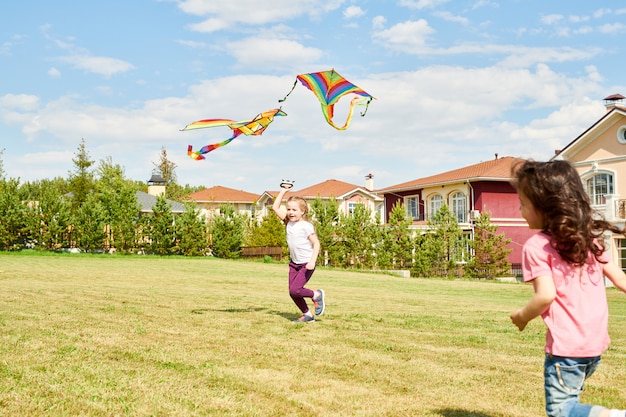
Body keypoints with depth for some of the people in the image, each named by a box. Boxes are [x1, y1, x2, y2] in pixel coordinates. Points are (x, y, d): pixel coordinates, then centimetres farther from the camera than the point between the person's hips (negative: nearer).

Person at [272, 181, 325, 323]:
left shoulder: (306, 226, -15)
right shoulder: (288, 222, 2)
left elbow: (316, 243, -14)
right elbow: (275, 207, 4)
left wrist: (312, 261, -24)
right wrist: (283, 191, 1)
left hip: (306, 264, -7)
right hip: (294, 263, 7)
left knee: (295, 290, -16)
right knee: (292, 292, 4)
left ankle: (316, 295, 9)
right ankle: (307, 314, 19)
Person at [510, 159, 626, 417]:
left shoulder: (536, 246, -11)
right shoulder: (589, 237, 9)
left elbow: (546, 295, -20)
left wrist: (522, 316, -3)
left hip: (567, 345, -7)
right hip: (596, 341, 7)